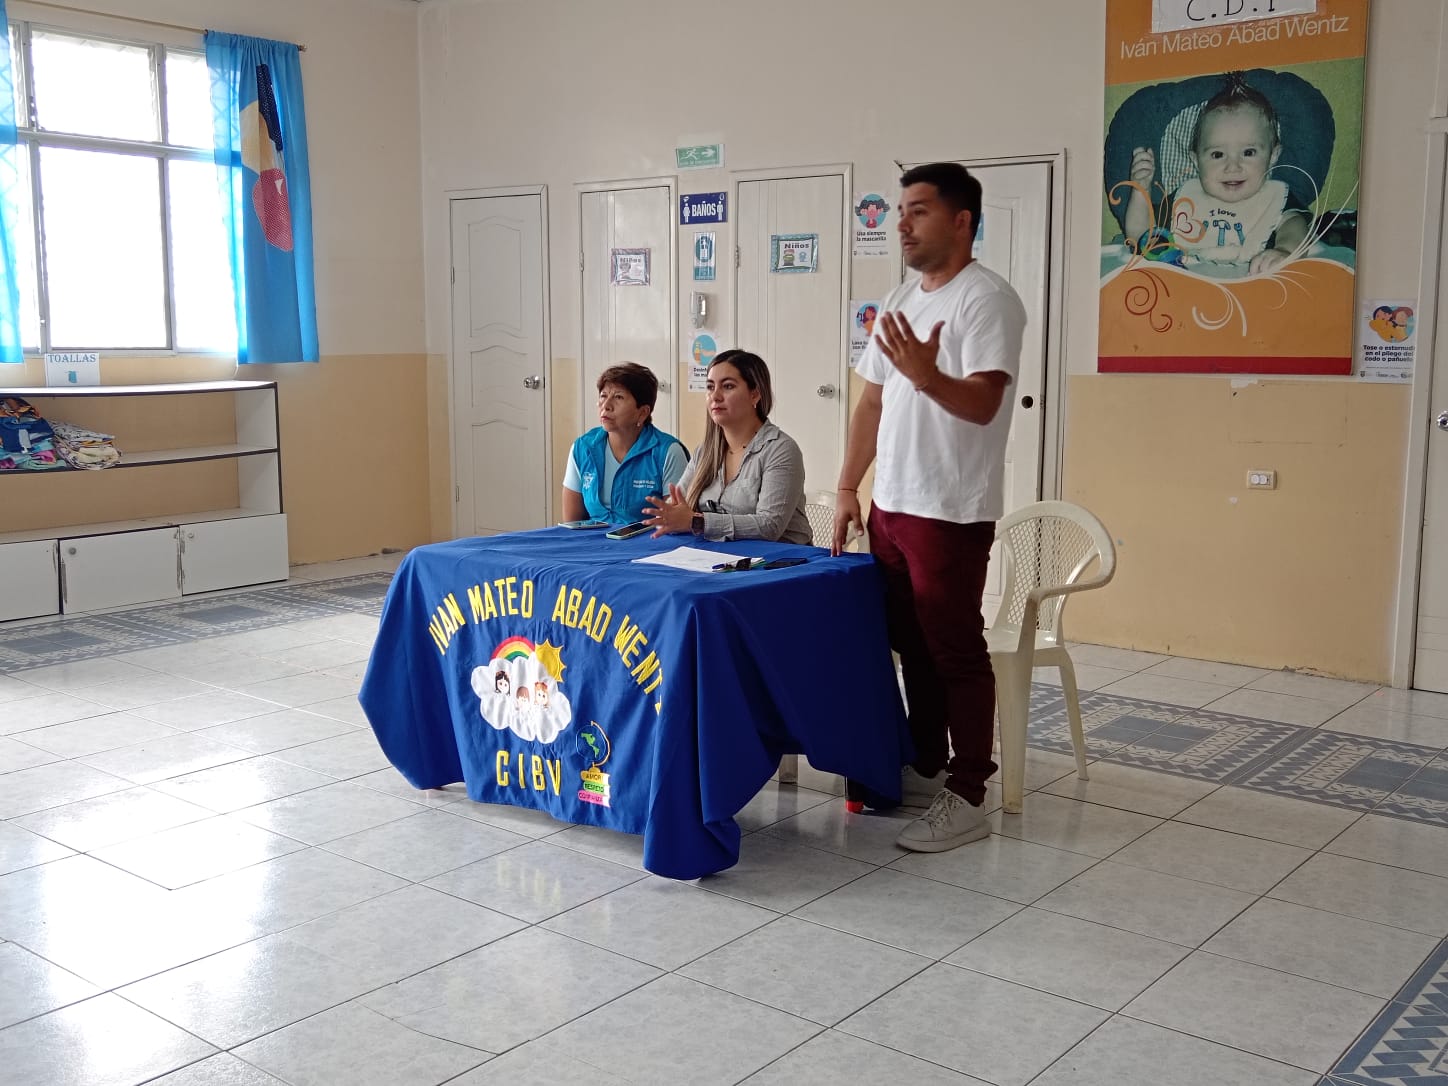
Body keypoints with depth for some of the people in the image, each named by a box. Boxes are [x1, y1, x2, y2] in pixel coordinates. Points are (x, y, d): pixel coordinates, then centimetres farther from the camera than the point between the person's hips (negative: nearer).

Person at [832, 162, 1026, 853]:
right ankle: (927, 768, 29)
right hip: (891, 506, 8)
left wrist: (926, 375, -42)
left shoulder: (986, 299, -12)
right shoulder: (900, 302, 14)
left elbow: (982, 404, -23)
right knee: (912, 644, 16)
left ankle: (965, 798, 5)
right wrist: (847, 490, 14)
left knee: (955, 652, -3)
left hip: (950, 513, -8)